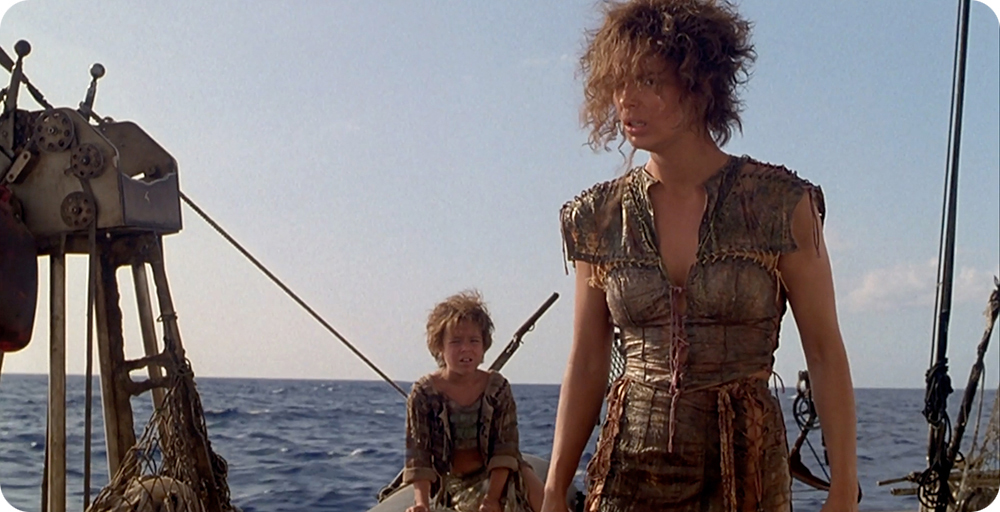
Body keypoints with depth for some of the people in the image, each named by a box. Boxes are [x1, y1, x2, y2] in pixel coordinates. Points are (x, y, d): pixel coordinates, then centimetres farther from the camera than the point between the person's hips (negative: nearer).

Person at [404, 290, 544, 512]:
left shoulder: (497, 387, -6)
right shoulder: (424, 392, -10)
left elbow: (506, 446, -11)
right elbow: (418, 454, -12)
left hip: (496, 474, 2)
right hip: (451, 483, -1)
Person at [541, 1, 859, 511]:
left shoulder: (782, 204, -6)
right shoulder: (599, 216, 1)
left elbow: (825, 354, -4)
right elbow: (586, 364, 5)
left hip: (746, 466, -2)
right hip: (630, 465, 2)